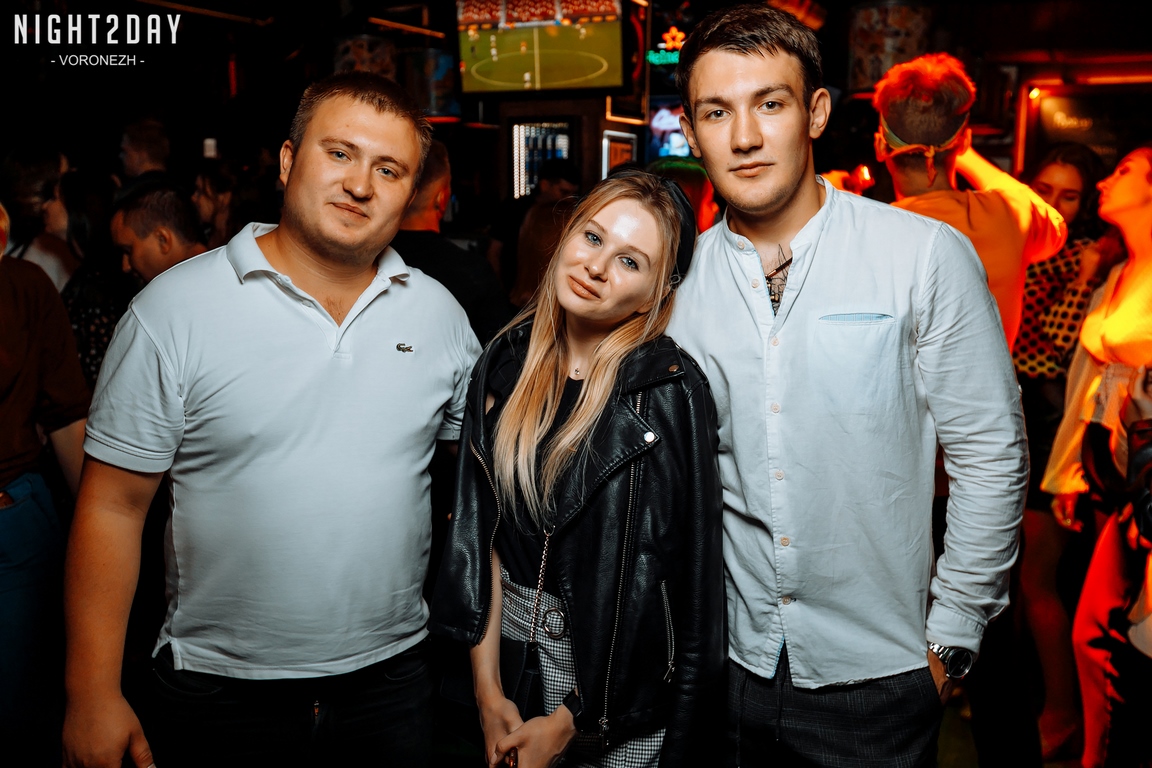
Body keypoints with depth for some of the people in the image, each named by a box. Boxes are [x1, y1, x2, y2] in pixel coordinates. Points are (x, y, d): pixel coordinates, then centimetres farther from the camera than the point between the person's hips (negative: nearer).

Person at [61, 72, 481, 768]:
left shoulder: (442, 314, 0)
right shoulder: (176, 307, -10)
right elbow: (113, 505, -8)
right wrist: (93, 696, -10)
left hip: (391, 682, 3)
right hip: (219, 695, -2)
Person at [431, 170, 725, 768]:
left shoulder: (670, 393, -17)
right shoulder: (506, 363, -4)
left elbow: (668, 578, -15)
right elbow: (480, 530, -2)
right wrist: (489, 693, -5)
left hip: (622, 689, -3)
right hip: (509, 647, 4)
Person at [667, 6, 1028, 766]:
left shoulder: (928, 257, -11)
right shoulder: (676, 278, -2)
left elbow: (991, 457, -6)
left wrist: (951, 638, -4)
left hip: (876, 678, -2)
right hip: (727, 661, 3)